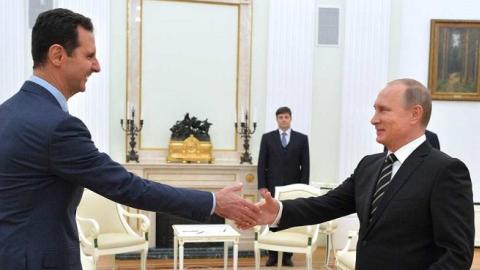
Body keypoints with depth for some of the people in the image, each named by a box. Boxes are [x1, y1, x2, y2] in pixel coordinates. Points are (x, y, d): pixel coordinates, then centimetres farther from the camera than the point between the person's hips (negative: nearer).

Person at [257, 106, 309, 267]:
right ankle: (272, 254, 11)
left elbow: (305, 165, 3)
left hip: (293, 187, 0)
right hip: (272, 186, 0)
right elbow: (261, 164, 3)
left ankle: (287, 255, 10)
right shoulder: (267, 138, 6)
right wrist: (262, 186, -5)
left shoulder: (302, 138, 5)